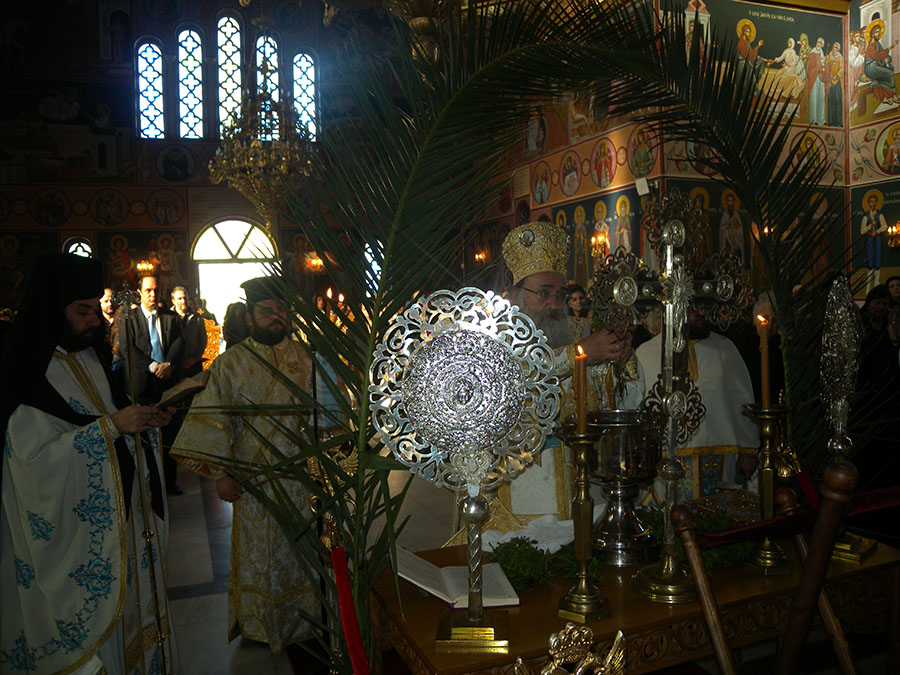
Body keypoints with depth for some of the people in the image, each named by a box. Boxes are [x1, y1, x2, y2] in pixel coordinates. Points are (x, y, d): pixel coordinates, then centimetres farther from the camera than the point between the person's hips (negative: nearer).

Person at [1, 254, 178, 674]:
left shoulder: (88, 357, 8)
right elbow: (35, 454, -23)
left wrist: (142, 419, -1)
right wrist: (109, 426, -26)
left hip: (117, 513, 8)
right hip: (72, 526, -8)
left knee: (126, 599, 16)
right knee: (90, 610, 4)